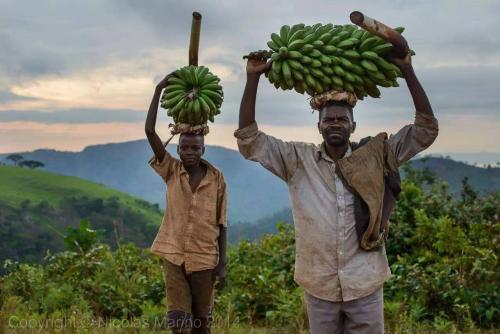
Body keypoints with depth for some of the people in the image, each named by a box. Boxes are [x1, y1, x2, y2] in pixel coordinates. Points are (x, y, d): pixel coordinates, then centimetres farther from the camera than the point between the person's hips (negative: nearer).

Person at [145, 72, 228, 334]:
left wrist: (222, 263, -3)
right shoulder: (171, 171, -3)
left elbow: (221, 222, 1)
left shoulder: (217, 178, -3)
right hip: (174, 256, 0)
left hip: (204, 258, 0)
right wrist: (159, 89, -17)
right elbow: (149, 131, -13)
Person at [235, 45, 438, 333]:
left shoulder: (376, 157, -2)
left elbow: (426, 129, -4)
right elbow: (249, 140, -7)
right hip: (319, 285, 1)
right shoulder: (299, 161, -3)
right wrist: (253, 77, -13)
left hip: (366, 284, 0)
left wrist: (407, 71, -11)